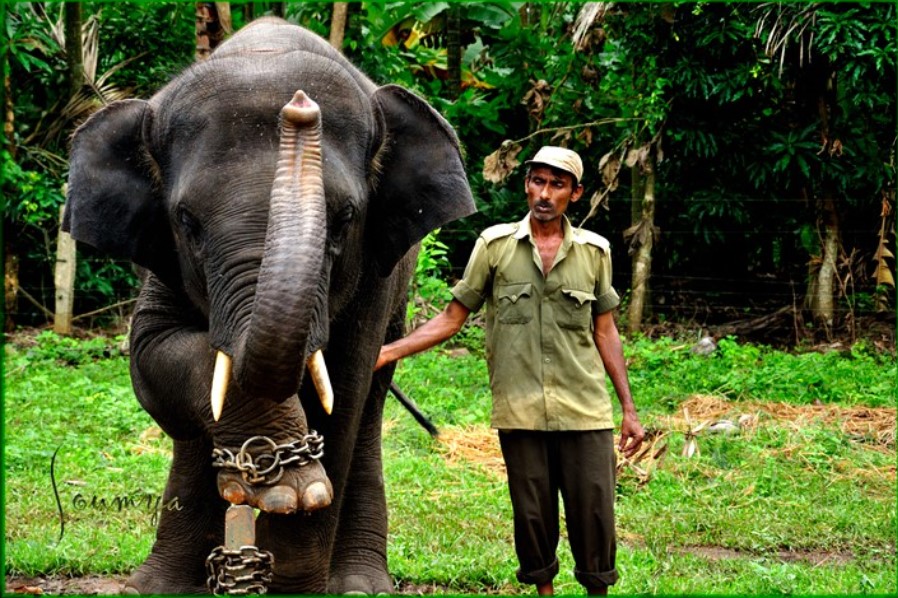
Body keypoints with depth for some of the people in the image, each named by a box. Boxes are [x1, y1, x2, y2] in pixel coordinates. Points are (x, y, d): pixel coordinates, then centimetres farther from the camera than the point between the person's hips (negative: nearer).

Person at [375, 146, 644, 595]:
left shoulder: (594, 251, 6)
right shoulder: (495, 245, 3)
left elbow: (604, 332, 12)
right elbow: (453, 317, 7)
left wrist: (629, 409, 11)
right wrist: (389, 352, -3)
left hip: (585, 411, 0)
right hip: (520, 411, 0)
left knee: (594, 513, -1)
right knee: (532, 516, 6)